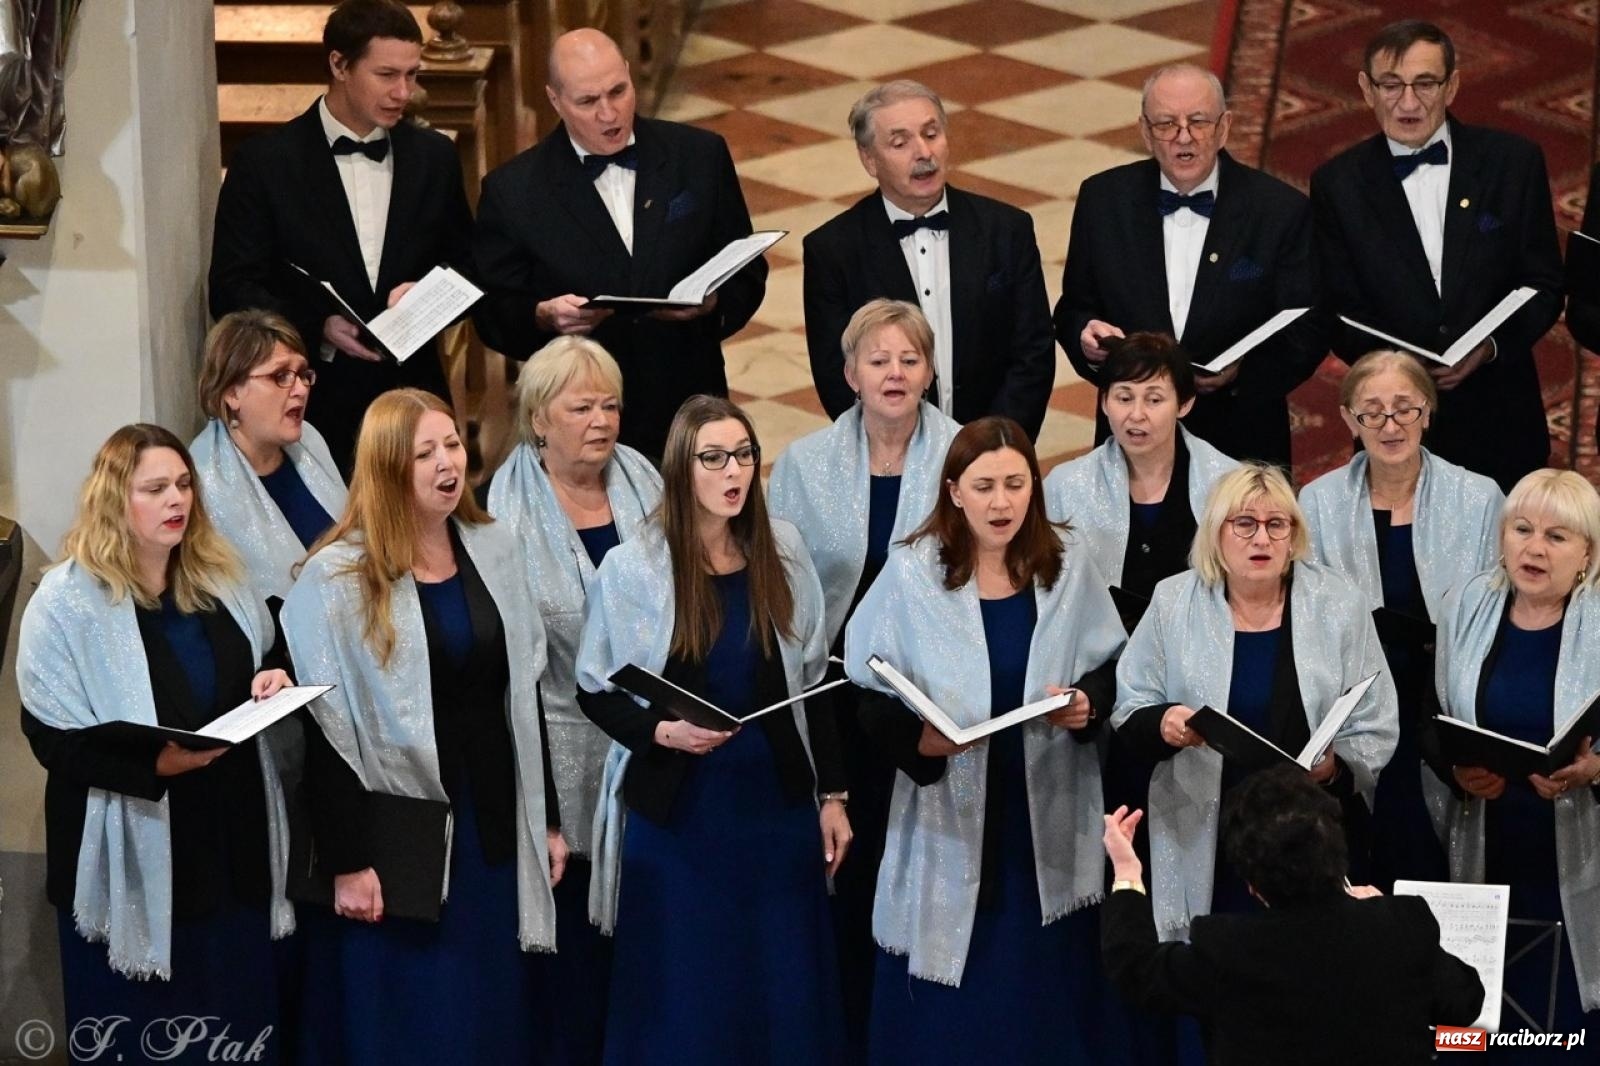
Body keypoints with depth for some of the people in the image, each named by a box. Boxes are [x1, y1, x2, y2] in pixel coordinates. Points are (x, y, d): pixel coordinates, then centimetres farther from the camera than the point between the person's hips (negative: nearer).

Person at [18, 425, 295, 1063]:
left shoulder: (219, 580, 8)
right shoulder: (66, 602, -12)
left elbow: (253, 669, 24)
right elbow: (54, 740, -14)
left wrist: (274, 682, -1)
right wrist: (156, 761, -30)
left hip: (231, 836, 5)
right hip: (135, 854, -5)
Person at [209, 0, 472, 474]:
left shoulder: (434, 156, 10)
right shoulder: (264, 161, -1)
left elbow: (467, 272, 17)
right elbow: (232, 290, -4)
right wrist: (317, 327, -19)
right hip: (312, 408, -3)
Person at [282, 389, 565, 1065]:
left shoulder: (495, 552, 6)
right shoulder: (336, 577, -10)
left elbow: (522, 695, 12)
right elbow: (325, 730, -10)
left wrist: (548, 820, 10)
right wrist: (346, 861, -14)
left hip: (493, 821, 5)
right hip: (395, 828, -5)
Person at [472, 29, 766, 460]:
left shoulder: (701, 155, 1)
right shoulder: (512, 191, -4)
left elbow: (747, 275, 6)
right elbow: (493, 313, 0)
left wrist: (713, 302, -15)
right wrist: (543, 316, -20)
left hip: (690, 413, 2)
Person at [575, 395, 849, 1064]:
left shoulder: (783, 551, 2)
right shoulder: (633, 568, -8)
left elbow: (812, 682, 8)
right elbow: (594, 691, -2)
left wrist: (832, 793, 7)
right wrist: (661, 732, -20)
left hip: (778, 805, 3)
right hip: (677, 812, -3)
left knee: (785, 992, 7)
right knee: (685, 995, 4)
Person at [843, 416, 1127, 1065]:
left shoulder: (1068, 570, 0)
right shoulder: (910, 574, -7)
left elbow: (1110, 669, 10)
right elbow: (870, 697, -4)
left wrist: (1086, 703, -11)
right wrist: (916, 738, -22)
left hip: (1048, 820, 2)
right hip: (950, 817, -2)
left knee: (1044, 999, 9)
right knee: (946, 1014, 4)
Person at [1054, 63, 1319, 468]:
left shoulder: (1283, 210, -5)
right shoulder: (1103, 199, 2)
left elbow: (1307, 334, -5)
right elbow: (1073, 312, 7)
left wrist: (1243, 371, -23)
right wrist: (1088, 340, -16)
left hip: (1242, 448, -1)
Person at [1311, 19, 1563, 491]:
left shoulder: (1514, 161, -1)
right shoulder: (1337, 183, 0)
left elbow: (1544, 287, 3)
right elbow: (1340, 312, 1)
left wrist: (1492, 346, -15)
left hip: (1500, 421, 1)